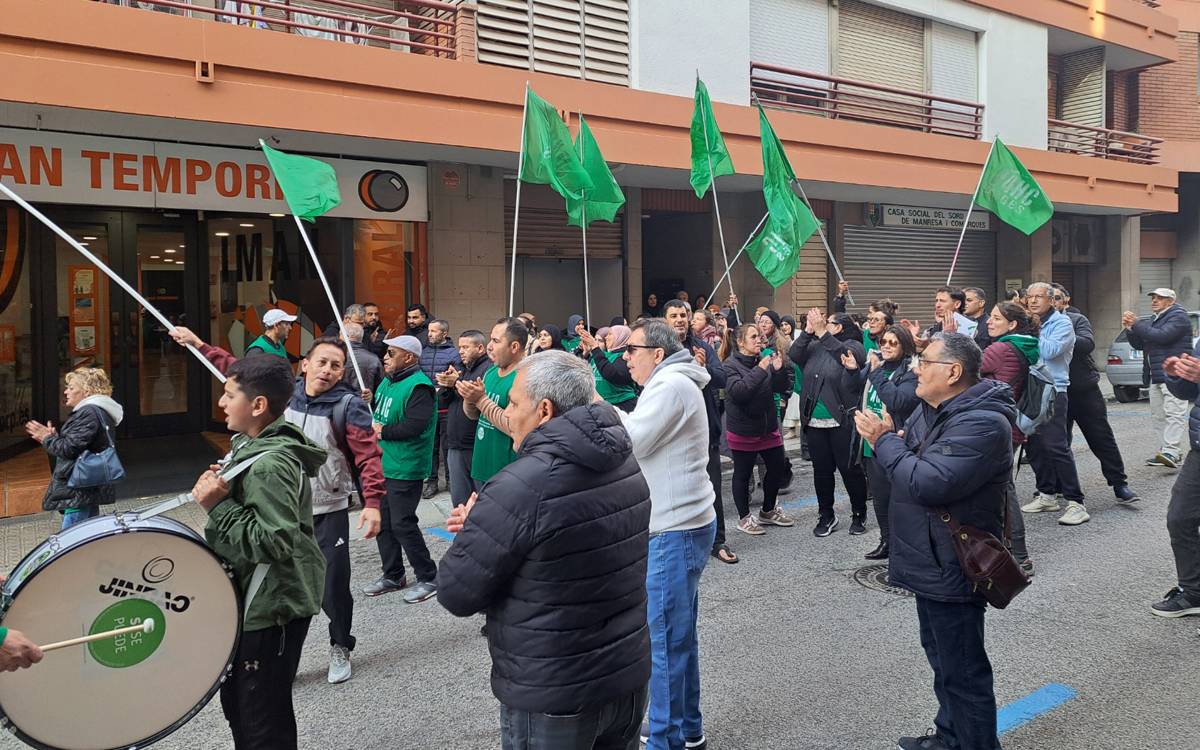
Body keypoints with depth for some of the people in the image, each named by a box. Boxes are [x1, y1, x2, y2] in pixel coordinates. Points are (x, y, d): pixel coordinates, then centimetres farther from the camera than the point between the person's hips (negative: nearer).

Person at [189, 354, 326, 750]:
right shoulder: (252, 445, 6)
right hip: (254, 599, 10)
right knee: (237, 702, 24)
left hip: (272, 608, -10)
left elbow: (275, 542, -31)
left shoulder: (270, 465, -25)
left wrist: (218, 506, -26)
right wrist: (217, 494, 3)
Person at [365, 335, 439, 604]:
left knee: (401, 523, -7)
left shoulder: (418, 386, -18)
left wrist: (382, 431, -17)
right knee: (382, 521, 15)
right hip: (382, 465, 10)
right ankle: (393, 575, 29)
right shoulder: (387, 382, 13)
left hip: (404, 469, -10)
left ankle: (428, 577, 7)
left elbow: (415, 426, -28)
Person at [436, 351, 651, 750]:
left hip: (551, 697, -6)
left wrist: (474, 530, 0)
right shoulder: (627, 462, -2)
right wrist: (488, 527, 5)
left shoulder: (520, 487, -26)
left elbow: (456, 594, -18)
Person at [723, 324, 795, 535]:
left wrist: (779, 369, -16)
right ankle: (744, 518, 21)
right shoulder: (731, 365, -12)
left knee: (778, 468, 14)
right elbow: (737, 391, -27)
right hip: (743, 430, -6)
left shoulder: (765, 359, 3)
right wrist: (760, 370, -30)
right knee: (743, 474, 5)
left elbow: (782, 388, 3)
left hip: (768, 427, 6)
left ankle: (768, 511, 34)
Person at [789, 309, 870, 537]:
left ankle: (859, 514, 21)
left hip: (842, 421, -5)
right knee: (821, 470, 12)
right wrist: (807, 331, -11)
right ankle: (827, 516, 25)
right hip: (814, 422, 5)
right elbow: (793, 356, -3)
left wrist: (821, 332, -26)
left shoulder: (852, 346, -4)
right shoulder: (814, 347, 10)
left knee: (850, 469, 3)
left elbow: (849, 356, -26)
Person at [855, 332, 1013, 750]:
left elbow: (928, 482, -31)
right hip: (932, 562, 11)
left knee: (961, 671, 2)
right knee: (941, 657, 24)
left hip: (953, 570, -11)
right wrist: (886, 437, -6)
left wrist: (883, 441, -19)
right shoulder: (933, 408, 8)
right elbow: (911, 460, 15)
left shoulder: (981, 424, -24)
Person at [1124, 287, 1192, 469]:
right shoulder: (1155, 320, 25)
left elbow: (1162, 336, -20)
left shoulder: (1178, 317, -4)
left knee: (1174, 414, -15)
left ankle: (1171, 452, -24)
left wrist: (1137, 324, -12)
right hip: (1156, 377, 10)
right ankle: (1174, 451, 14)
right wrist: (1130, 328, 4)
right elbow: (1138, 345, 21)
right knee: (1160, 415, 9)